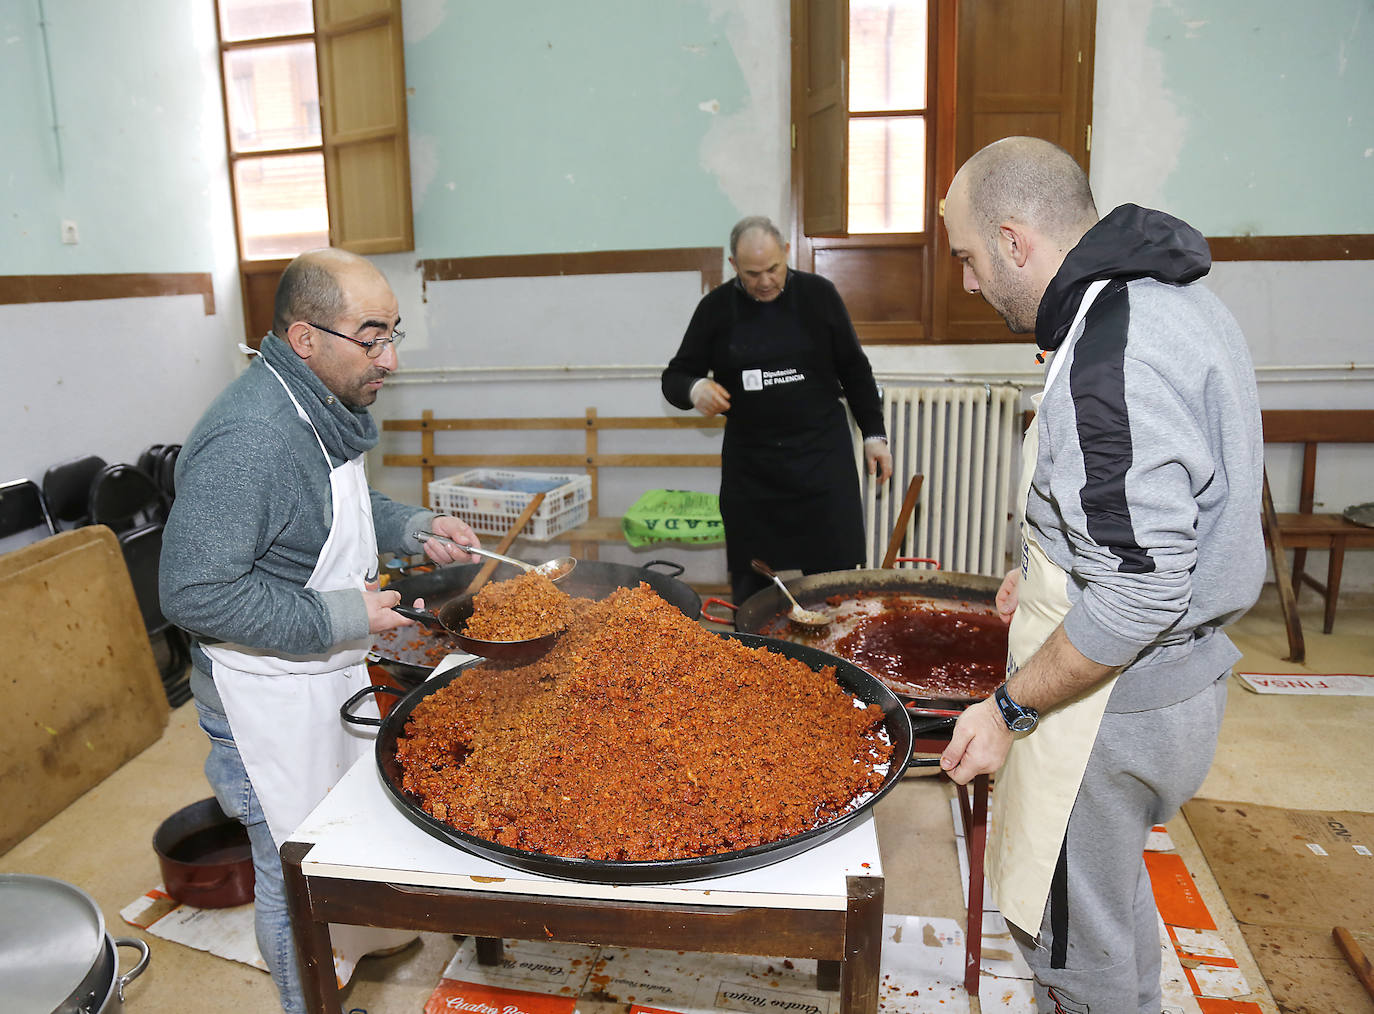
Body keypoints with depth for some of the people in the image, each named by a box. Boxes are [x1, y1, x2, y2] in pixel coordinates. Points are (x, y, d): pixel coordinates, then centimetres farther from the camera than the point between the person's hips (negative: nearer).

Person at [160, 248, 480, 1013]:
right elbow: (195, 593, -30)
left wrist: (411, 528, 3)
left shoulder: (324, 407, 2)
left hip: (332, 672, 10)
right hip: (271, 698, -10)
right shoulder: (249, 438, -30)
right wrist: (341, 617, -27)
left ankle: (360, 939, 52)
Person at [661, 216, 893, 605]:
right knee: (752, 585, 5)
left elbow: (854, 369, 10)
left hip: (822, 452, -1)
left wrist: (874, 434, 7)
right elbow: (674, 377, 8)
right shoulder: (716, 307, 3)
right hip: (749, 463, 1)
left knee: (835, 573, -1)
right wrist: (694, 388, -15)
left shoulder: (818, 294, 2)